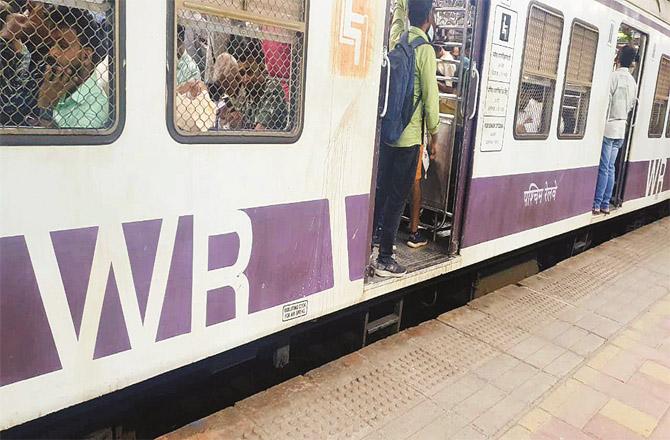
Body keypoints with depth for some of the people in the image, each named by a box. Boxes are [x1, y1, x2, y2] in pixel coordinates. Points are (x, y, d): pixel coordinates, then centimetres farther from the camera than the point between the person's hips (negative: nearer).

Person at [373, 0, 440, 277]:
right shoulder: (425, 49, -10)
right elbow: (430, 97, -9)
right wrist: (434, 135, -3)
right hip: (408, 135, -6)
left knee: (382, 189, 16)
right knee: (397, 196, 0)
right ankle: (384, 259, 7)